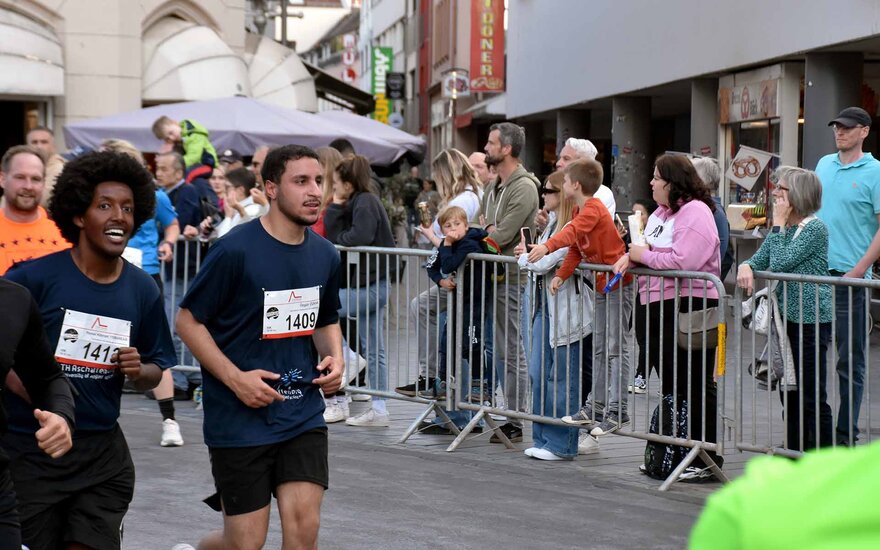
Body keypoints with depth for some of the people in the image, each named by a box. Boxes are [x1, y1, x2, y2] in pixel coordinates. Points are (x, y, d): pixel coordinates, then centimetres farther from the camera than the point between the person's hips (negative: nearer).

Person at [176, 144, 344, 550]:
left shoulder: (325, 255, 5)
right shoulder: (235, 250, -13)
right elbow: (188, 321, -8)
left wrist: (335, 357, 0)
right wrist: (236, 378, -17)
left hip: (303, 414, 5)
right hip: (239, 419, -5)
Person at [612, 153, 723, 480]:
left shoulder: (695, 212, -13)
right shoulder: (661, 213, 18)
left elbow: (683, 261, -25)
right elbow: (648, 252, 24)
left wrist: (644, 256, -12)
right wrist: (630, 257, 2)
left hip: (688, 308, -10)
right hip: (656, 306, 10)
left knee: (696, 386, -4)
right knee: (670, 385, 14)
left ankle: (707, 461, 1)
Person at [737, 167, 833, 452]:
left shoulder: (814, 228, -13)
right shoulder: (782, 227, 12)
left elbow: (780, 263, -20)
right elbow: (760, 259, 8)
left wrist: (779, 223, -13)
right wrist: (746, 267, -14)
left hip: (812, 320, -9)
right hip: (787, 317, 9)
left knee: (812, 396, -6)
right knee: (789, 392, 13)